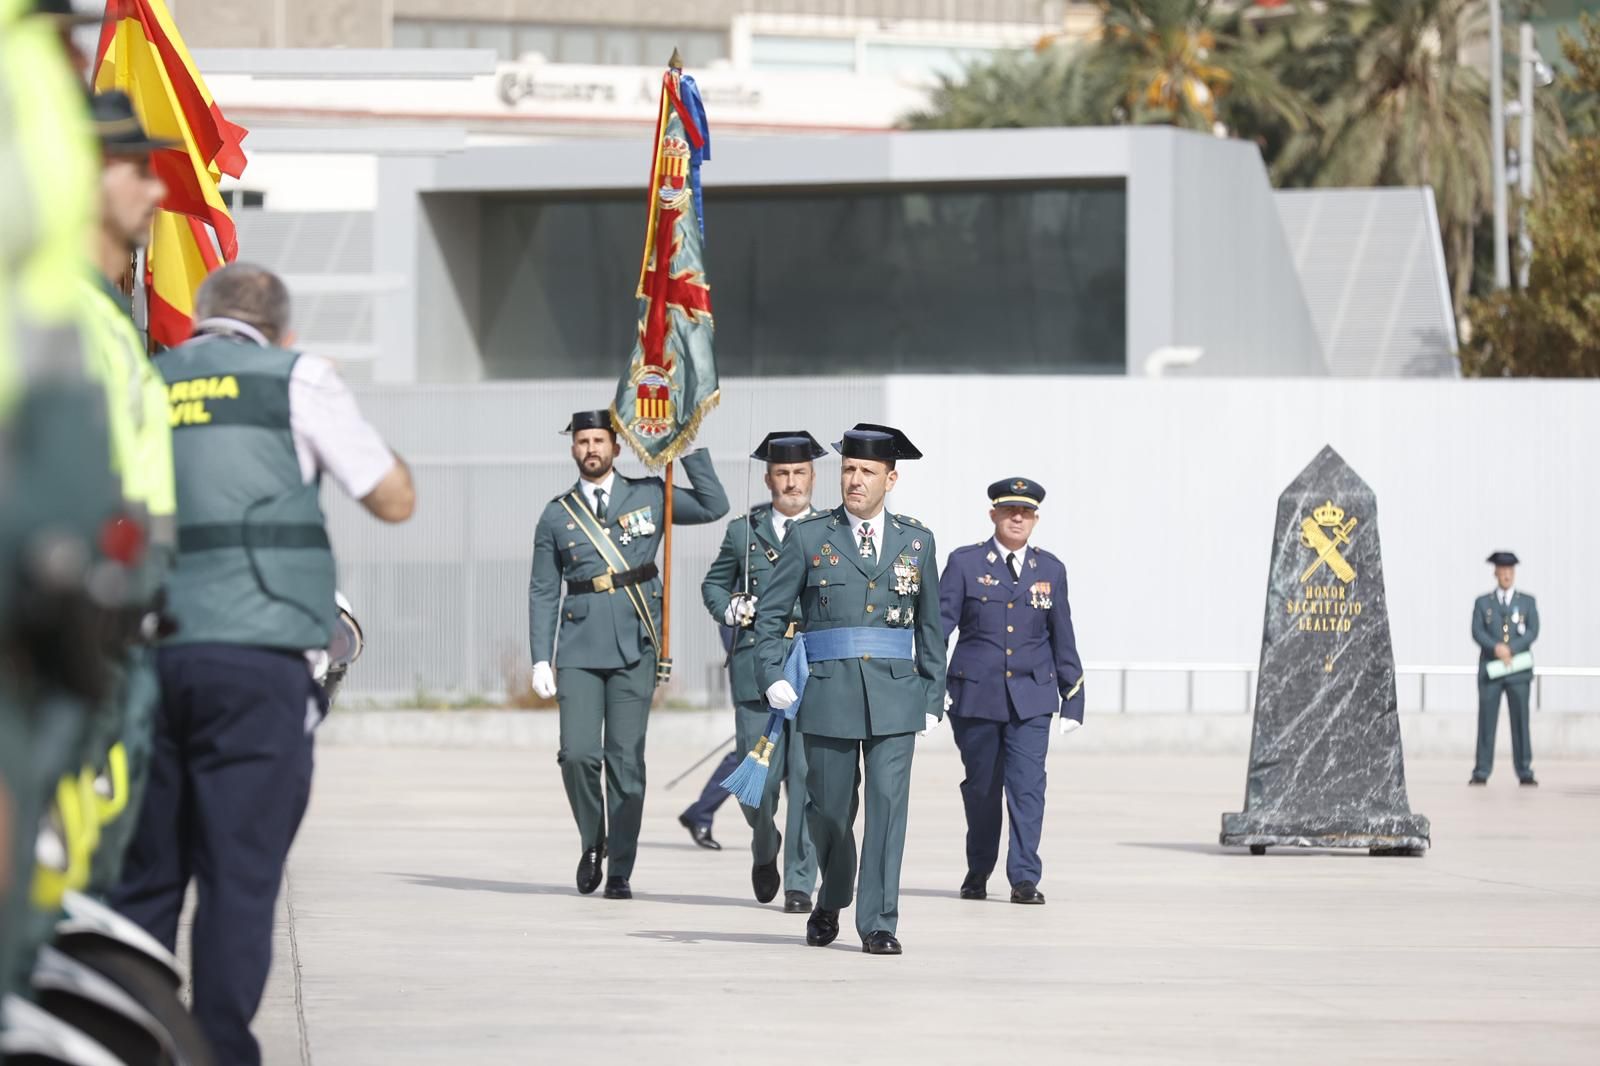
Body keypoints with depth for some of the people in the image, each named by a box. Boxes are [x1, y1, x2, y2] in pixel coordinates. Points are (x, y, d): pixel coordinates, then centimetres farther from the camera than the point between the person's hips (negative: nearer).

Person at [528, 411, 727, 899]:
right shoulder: (557, 515, 7)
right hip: (580, 650, 0)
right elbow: (543, 591, 8)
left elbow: (713, 506, 4)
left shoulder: (648, 496, 7)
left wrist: (690, 447, -1)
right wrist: (541, 659, 1)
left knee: (626, 760, -2)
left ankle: (620, 871, 4)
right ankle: (593, 842, 15)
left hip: (634, 647, 0)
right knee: (578, 754, -10)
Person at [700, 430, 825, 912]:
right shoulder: (743, 531, 12)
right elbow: (713, 584, 23)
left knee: (807, 777, -6)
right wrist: (730, 611, 3)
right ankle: (764, 851, 28)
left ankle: (800, 883, 0)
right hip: (756, 669, 1)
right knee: (759, 777, -2)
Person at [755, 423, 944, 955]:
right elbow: (771, 613, 6)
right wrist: (772, 676, -8)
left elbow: (931, 626, 14)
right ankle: (830, 902, 31)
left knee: (888, 804, -8)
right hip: (828, 692, -1)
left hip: (895, 695, 1)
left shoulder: (916, 541, 9)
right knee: (830, 808, 6)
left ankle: (879, 924, -5)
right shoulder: (808, 537, 3)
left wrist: (932, 697, 9)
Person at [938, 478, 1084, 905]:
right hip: (975, 694, -1)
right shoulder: (965, 562, 1)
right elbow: (940, 623, 0)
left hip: (1031, 697, 1)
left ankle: (1025, 878, -8)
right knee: (981, 787, 8)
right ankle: (977, 872, 25)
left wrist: (1073, 698, 9)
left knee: (1028, 786, -9)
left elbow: (1062, 638, 11)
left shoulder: (1050, 570, 8)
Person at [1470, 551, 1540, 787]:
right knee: (1486, 720, -3)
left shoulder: (1528, 602, 11)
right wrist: (1496, 648, -18)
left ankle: (1525, 772, 0)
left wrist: (1511, 649, -15)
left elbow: (1533, 632, 0)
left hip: (1518, 670, 0)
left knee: (1520, 720, -3)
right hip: (1490, 670, 0)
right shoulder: (1483, 603, 11)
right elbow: (1477, 632, -1)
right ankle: (1481, 772, -2)